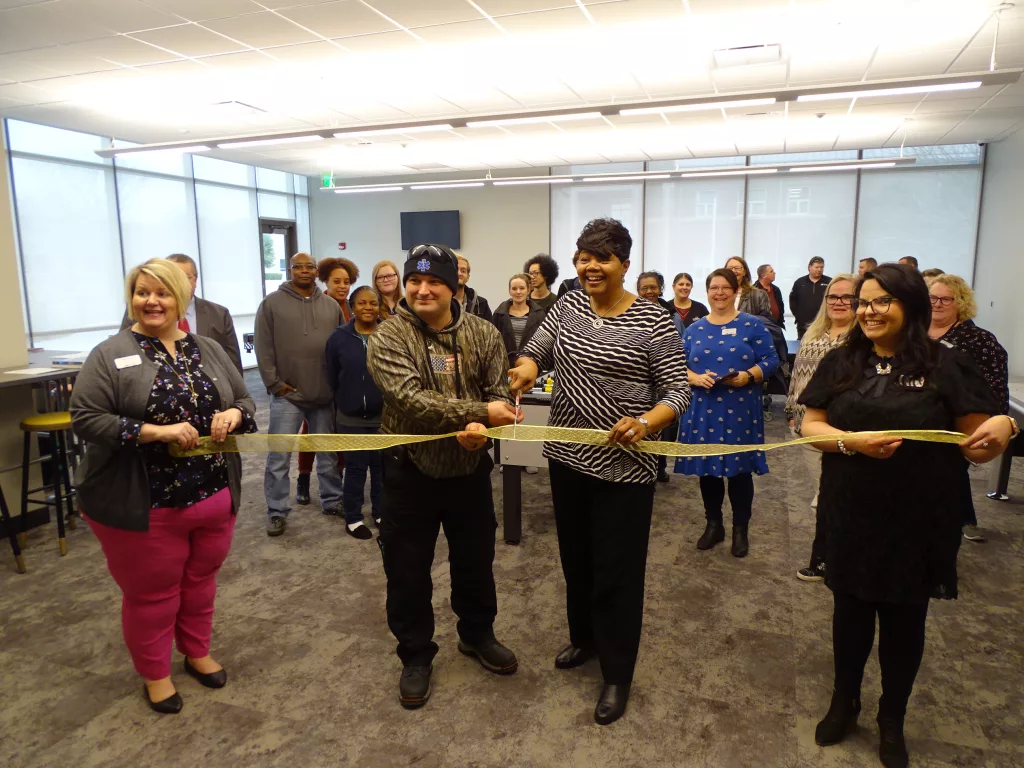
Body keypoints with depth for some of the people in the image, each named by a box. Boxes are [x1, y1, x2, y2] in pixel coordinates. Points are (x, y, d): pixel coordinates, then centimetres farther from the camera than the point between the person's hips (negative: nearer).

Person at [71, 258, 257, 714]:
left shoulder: (209, 351, 6)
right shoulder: (110, 356, -9)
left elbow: (245, 400, 10)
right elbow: (85, 418, -15)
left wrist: (233, 414, -13)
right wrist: (155, 431, -24)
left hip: (214, 497, 4)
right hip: (143, 506, -4)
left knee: (200, 580, 19)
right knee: (151, 592, 12)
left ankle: (197, 652, 42)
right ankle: (155, 673, 33)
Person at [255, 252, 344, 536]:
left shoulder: (331, 305, 8)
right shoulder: (272, 303, -1)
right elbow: (264, 348, -3)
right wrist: (274, 383, -8)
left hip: (325, 395, 3)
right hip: (287, 395, -3)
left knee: (328, 454, 14)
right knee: (279, 457, 1)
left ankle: (332, 501, 29)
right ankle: (276, 512, 14)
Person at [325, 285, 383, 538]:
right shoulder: (339, 337, -3)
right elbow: (332, 378, 3)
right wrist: (344, 402, 6)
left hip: (384, 416, 1)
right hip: (351, 418, 0)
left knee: (382, 467, 13)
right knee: (355, 469, 7)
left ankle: (381, 512, 29)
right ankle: (353, 518, 20)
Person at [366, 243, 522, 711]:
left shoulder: (483, 334, -2)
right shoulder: (388, 338, -13)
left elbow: (500, 394, -2)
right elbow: (410, 401, -25)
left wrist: (481, 427, -24)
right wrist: (479, 412, -30)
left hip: (469, 468, 3)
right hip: (409, 472, -2)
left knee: (476, 561, 20)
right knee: (407, 572, 11)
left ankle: (477, 635, 45)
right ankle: (416, 656, 33)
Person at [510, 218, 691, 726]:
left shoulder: (652, 321, -12)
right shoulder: (567, 306, 4)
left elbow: (678, 392, -11)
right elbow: (535, 350, 5)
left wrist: (646, 422, -31)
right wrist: (528, 364, -19)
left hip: (623, 466, -5)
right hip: (567, 456, 6)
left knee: (617, 571, 5)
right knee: (575, 557, 21)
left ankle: (618, 675, 24)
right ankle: (583, 638, 45)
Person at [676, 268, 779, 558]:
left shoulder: (752, 325, 1)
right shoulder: (694, 329, 9)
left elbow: (771, 360, -2)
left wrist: (748, 375, -19)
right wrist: (695, 378, -13)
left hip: (740, 409, -2)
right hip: (703, 408, 3)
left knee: (740, 468, 3)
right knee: (706, 467, 8)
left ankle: (741, 529, 20)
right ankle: (713, 525, 25)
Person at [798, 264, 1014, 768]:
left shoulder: (946, 366, -6)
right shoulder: (840, 363, 1)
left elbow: (975, 444, -4)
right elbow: (811, 426, -1)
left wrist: (1002, 426, -26)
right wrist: (851, 441, -20)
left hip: (919, 522, -1)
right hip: (851, 517, 2)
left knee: (904, 619, 14)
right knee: (850, 610, 17)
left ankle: (892, 721, 37)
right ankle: (843, 703, 40)